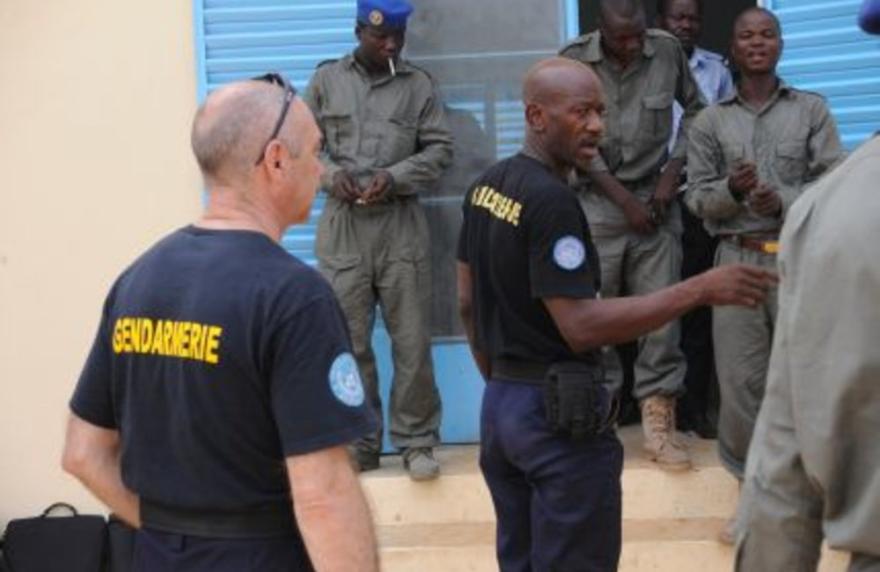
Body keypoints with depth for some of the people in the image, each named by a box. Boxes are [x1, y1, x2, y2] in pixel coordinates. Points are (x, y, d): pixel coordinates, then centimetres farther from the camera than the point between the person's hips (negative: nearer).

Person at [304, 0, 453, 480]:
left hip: (400, 227, 0)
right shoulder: (326, 80, 7)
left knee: (412, 341, 2)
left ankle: (416, 442, 14)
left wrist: (395, 176, -12)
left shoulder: (418, 84, 4)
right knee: (349, 342, 6)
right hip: (342, 227, 1)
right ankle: (358, 444, 18)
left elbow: (440, 149, 4)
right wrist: (331, 174, -10)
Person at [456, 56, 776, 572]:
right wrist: (701, 290, -26)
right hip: (560, 413, -9)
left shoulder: (487, 187, 8)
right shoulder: (551, 200, -20)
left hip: (499, 404, 9)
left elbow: (468, 304, 14)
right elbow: (581, 327, -25)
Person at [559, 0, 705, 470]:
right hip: (599, 202, -1)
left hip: (656, 199, 1)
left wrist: (672, 175, -1)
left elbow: (695, 110, 9)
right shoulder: (573, 60, -7)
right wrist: (625, 200, -9)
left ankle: (657, 423, 4)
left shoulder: (667, 51, -3)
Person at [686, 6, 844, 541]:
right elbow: (697, 196, 5)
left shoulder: (813, 109, 6)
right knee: (741, 377, 1)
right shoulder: (710, 121, 8)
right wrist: (733, 190, -15)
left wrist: (785, 202, -16)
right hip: (738, 259, 1)